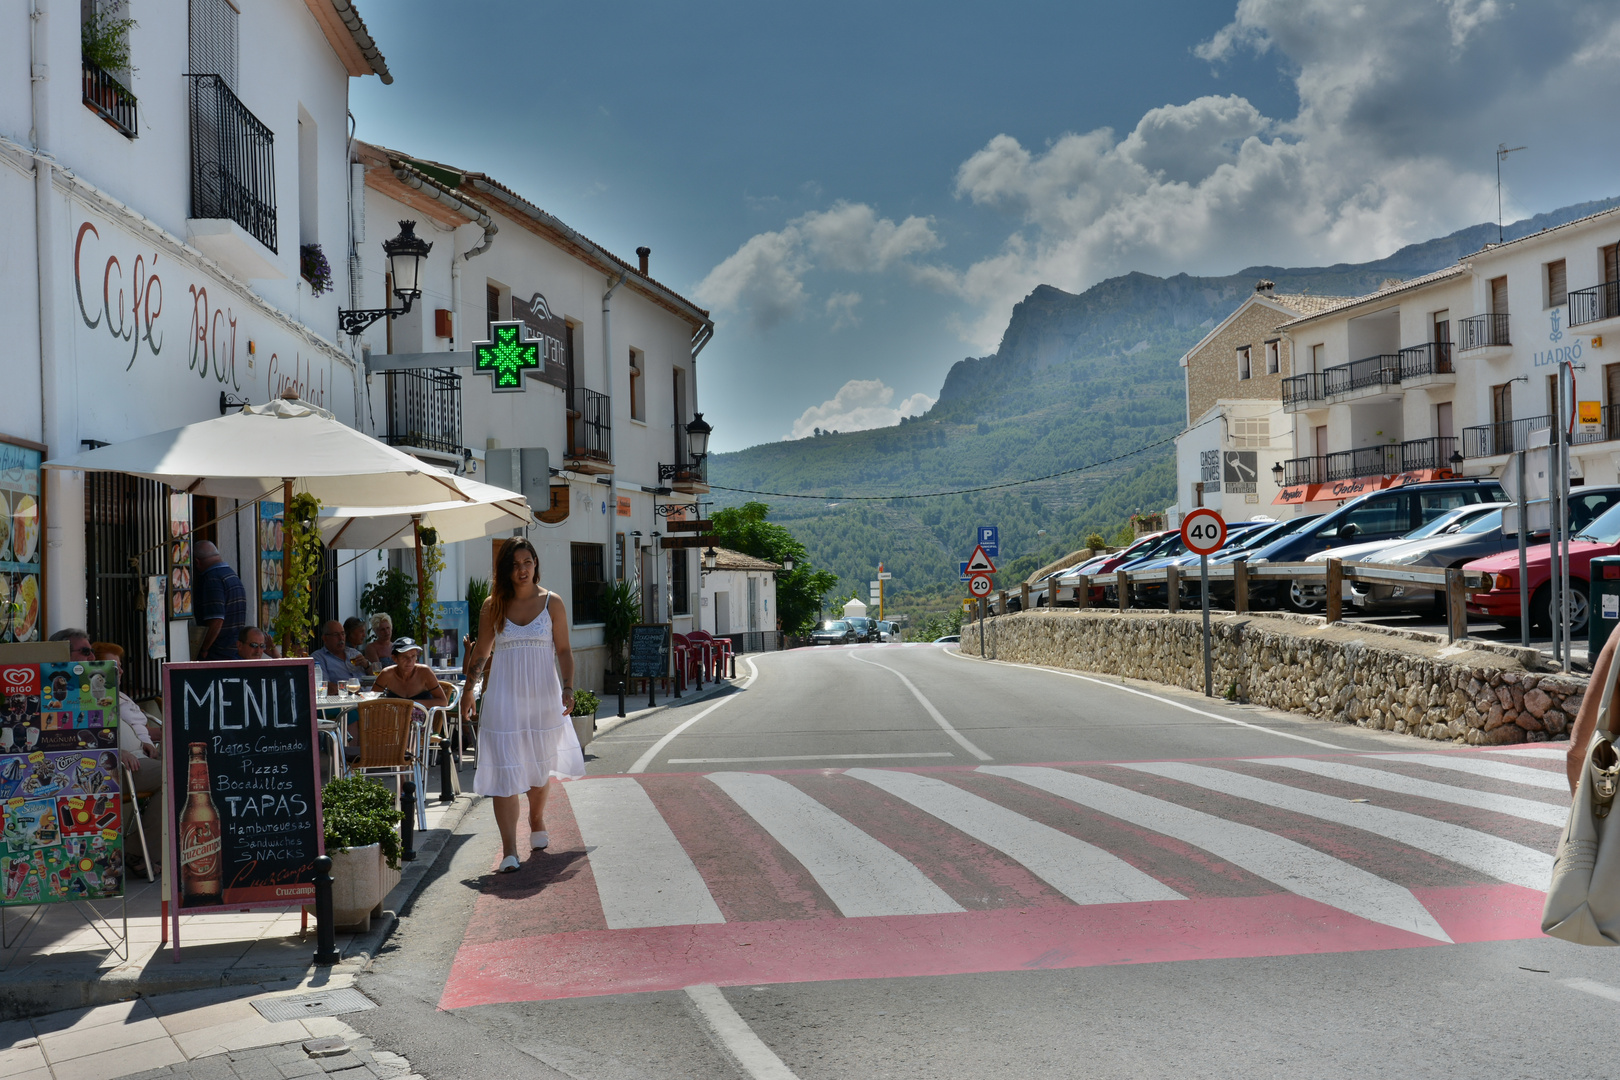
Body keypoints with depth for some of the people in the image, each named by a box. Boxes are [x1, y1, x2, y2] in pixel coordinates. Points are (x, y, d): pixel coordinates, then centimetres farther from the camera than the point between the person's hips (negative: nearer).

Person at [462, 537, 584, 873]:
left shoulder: (552, 602, 0)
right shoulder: (493, 606, 2)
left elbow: (564, 650, 2)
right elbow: (481, 651, 13)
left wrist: (568, 688, -9)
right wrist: (468, 689, 12)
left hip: (543, 694, 1)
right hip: (503, 696, -1)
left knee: (540, 764, 16)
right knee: (504, 770, -9)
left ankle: (537, 820, 44)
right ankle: (509, 850, -10)